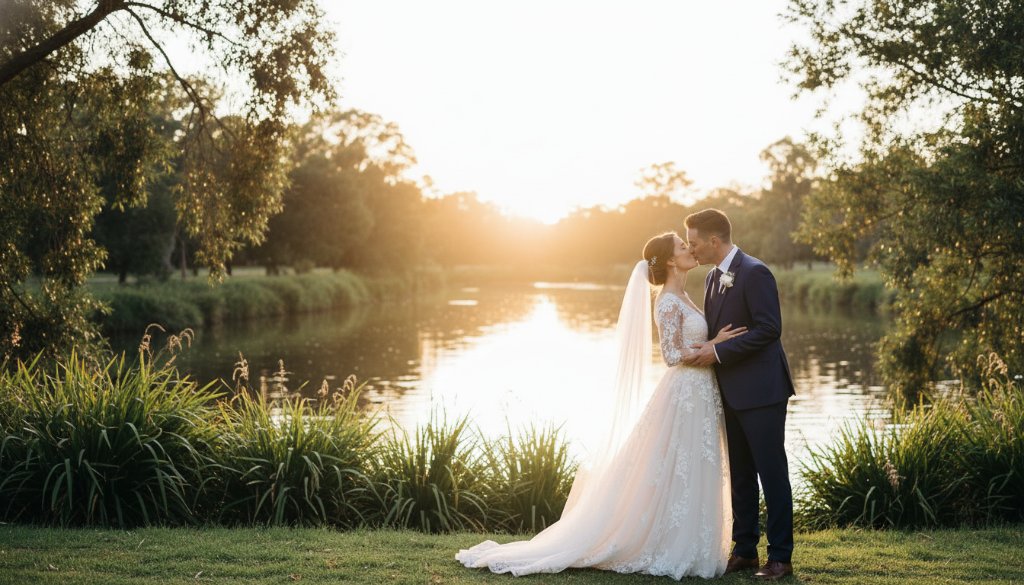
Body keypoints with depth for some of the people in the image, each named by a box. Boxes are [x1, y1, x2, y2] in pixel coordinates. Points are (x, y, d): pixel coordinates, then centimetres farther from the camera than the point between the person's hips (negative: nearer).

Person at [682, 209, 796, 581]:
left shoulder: (754, 273, -14)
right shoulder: (713, 278, 13)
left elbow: (769, 329, -20)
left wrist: (718, 352, -19)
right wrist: (703, 352, 0)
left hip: (760, 390, -9)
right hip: (731, 393, 9)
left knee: (771, 471, -2)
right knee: (740, 474, 13)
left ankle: (781, 557, 5)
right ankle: (745, 551, 21)